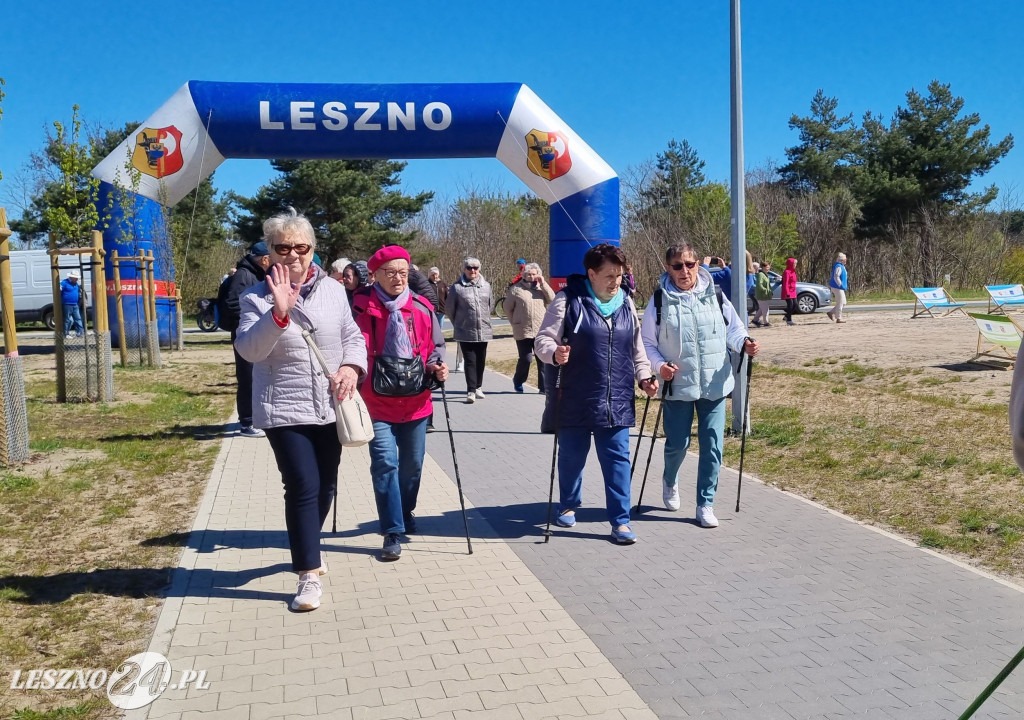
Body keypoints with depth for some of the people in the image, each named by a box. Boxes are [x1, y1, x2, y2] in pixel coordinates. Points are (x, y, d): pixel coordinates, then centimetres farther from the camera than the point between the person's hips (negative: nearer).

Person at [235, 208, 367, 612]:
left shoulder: (332, 289, 5)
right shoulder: (257, 298, -5)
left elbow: (353, 336, 12)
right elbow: (248, 349, -20)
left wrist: (351, 366, -8)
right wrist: (279, 313, -34)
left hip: (330, 407, 5)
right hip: (285, 411, -4)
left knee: (326, 486, 16)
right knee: (303, 487, -11)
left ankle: (307, 546, 41)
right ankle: (309, 575, -1)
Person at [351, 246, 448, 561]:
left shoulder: (422, 307, 2)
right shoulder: (362, 306, -7)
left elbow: (436, 346, 11)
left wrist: (437, 366, -8)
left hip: (415, 401, 4)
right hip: (377, 401, -3)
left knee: (412, 463, 16)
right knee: (385, 463, -10)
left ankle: (406, 513, 41)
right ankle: (393, 532, 0)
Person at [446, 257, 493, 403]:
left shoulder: (486, 286, 4)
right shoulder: (457, 287, -7)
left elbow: (491, 304, 17)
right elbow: (449, 309, 2)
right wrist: (458, 323, 9)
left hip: (483, 331, 4)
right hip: (466, 332, -4)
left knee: (481, 361, 13)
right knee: (470, 361, -5)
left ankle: (478, 387, 27)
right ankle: (471, 391, -4)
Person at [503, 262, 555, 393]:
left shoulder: (542, 288, 11)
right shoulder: (516, 289, 1)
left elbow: (552, 299, -4)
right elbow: (507, 307, 8)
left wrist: (543, 284, -8)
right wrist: (515, 322, 8)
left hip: (541, 331, 3)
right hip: (523, 332, -3)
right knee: (526, 359, -2)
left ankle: (544, 386, 9)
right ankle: (518, 381, 25)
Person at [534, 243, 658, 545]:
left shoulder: (626, 303, 9)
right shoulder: (568, 301, -7)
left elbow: (636, 347, 19)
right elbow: (542, 340, -8)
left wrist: (644, 376, 8)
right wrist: (555, 354, -29)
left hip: (617, 400, 3)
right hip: (575, 400, -3)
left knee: (617, 458, 0)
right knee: (572, 455, 12)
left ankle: (620, 520, 7)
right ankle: (568, 505, 35)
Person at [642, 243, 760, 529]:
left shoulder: (714, 295, 1)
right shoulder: (660, 301, -4)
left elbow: (733, 328, 8)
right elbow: (648, 342, 2)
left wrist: (744, 344, -13)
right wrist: (659, 365, -15)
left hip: (715, 384, 2)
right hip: (678, 385, -1)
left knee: (712, 446, 2)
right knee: (677, 443, 5)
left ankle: (706, 505, 15)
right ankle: (670, 481, 39)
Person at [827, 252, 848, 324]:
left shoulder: (841, 266, 16)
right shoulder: (838, 267, -17)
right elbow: (836, 277, -26)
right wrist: (840, 285, -21)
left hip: (840, 288, 10)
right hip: (838, 288, -10)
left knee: (843, 303, 13)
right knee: (840, 303, -4)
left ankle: (831, 312, 15)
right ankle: (838, 318, 3)